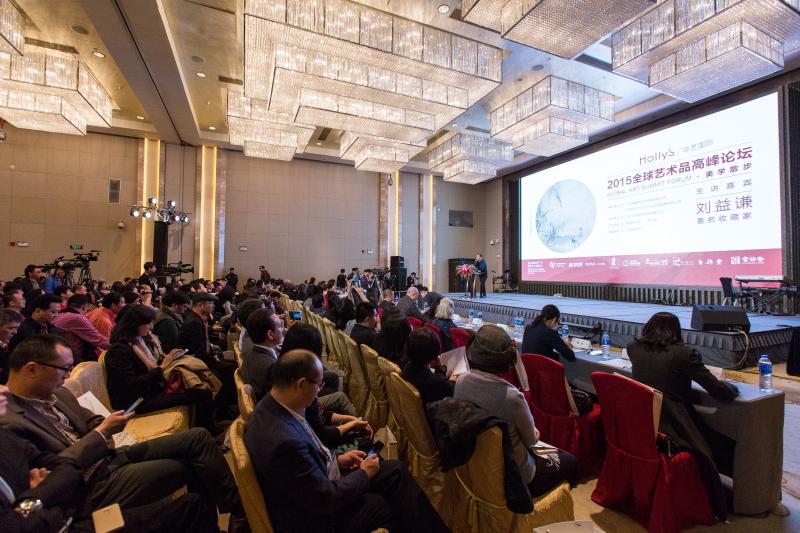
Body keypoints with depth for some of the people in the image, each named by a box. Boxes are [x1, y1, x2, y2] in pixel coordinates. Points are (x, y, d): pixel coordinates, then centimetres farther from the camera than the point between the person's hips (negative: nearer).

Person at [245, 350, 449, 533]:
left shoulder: (273, 406, -9)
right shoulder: (284, 441, -37)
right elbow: (326, 500, -26)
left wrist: (336, 460, 2)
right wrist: (364, 473, -11)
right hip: (317, 516, -8)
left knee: (396, 470, 5)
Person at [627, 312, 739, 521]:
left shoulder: (634, 348, 0)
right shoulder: (683, 354, -14)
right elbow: (721, 392, -8)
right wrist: (731, 387, 13)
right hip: (673, 429, -5)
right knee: (724, 446, 22)